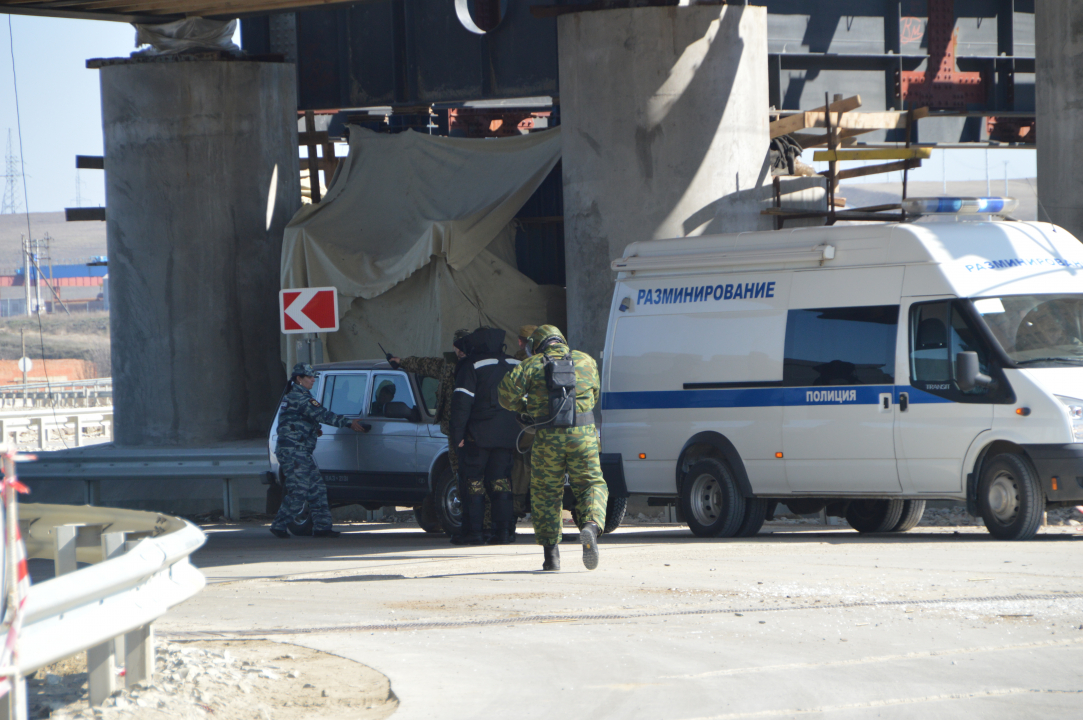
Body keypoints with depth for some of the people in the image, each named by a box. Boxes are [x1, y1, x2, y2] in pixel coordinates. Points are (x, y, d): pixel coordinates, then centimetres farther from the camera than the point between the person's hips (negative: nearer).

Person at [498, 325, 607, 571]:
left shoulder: (533, 365, 5)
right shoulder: (586, 361, 13)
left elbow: (508, 390, -6)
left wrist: (525, 407, 12)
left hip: (548, 438, -1)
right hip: (582, 434, 1)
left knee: (546, 492, 11)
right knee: (591, 484, 10)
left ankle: (551, 553, 9)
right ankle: (591, 525, -21)